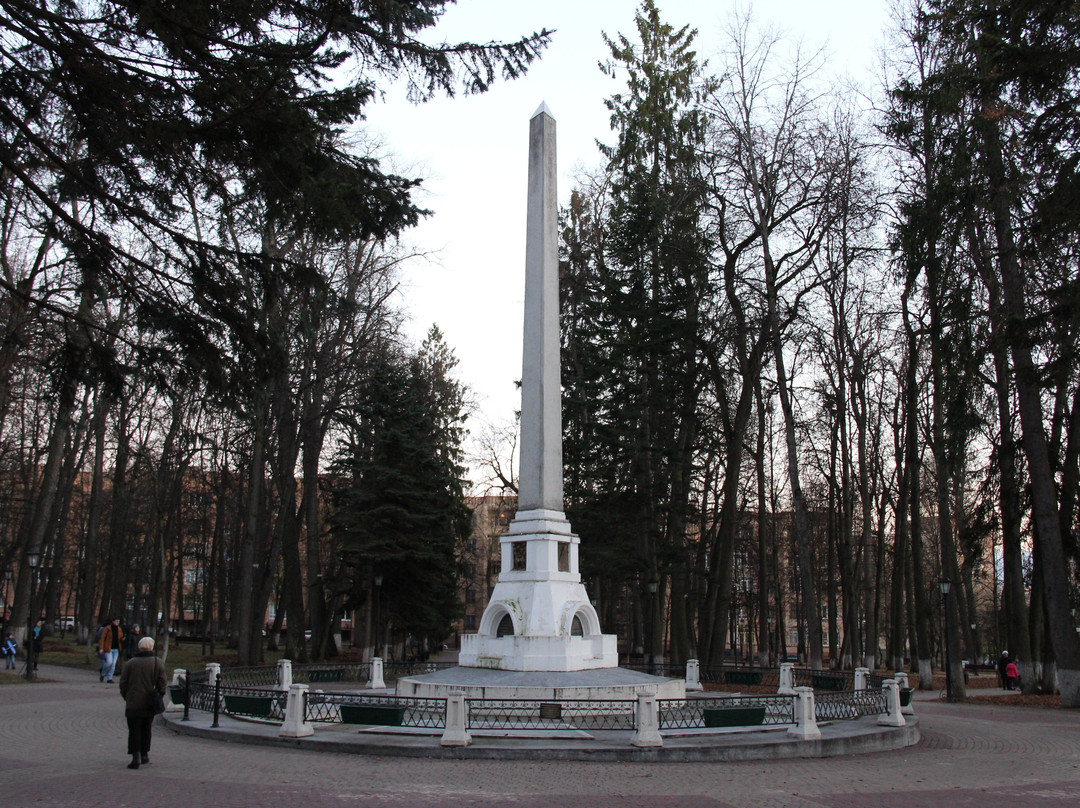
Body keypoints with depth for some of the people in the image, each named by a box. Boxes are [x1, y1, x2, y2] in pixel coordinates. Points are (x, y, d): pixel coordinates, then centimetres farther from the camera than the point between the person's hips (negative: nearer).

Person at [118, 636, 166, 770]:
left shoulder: (130, 663, -3)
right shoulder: (158, 663, -2)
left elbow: (123, 683, 0)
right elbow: (161, 684, -2)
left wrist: (126, 697, 12)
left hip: (133, 703, -1)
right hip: (150, 704, 1)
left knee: (134, 730, 2)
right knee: (146, 729, 17)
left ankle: (136, 757, -8)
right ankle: (144, 755, 25)